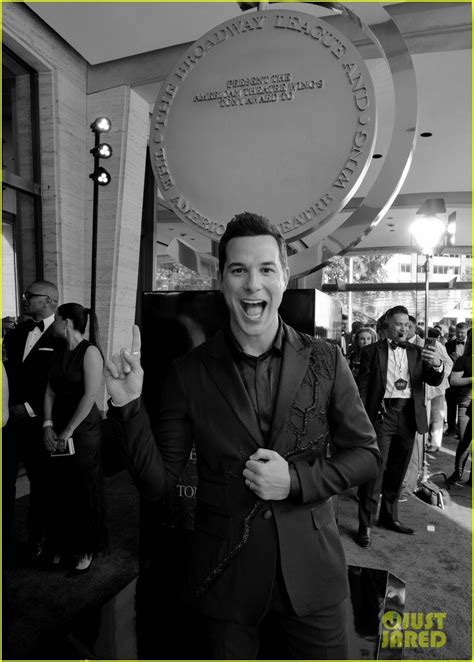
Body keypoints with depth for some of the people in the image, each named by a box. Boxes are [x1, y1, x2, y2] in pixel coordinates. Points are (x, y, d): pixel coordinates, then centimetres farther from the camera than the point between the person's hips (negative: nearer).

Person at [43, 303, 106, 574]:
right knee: (60, 489, 14)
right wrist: (48, 426, -3)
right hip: (58, 431, 6)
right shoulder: (61, 353, 9)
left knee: (84, 491, 6)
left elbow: (90, 395, -17)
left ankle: (86, 550, 25)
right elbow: (50, 391, 9)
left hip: (83, 429, -6)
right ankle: (62, 545, 33)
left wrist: (69, 431, -14)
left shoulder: (90, 351, -13)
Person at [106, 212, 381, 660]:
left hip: (311, 572, 1)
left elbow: (365, 454, -1)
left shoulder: (325, 361, -10)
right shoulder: (190, 373, -11)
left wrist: (296, 479, -17)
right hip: (225, 577, 0)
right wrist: (128, 405, -22)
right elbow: (157, 483, -8)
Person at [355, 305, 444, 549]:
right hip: (382, 415, -4)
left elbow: (434, 381, 4)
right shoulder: (372, 351, 0)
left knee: (397, 472, 14)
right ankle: (365, 526, 5)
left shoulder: (416, 352, 11)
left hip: (408, 417, 4)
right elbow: (362, 387, -2)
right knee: (375, 471, -4)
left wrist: (437, 365, -18)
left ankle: (389, 517, 30)